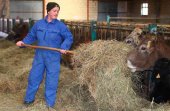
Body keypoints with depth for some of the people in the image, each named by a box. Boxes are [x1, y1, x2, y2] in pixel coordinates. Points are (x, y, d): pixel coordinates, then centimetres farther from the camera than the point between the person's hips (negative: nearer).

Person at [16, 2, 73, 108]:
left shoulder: (60, 25, -8)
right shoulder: (39, 24, 2)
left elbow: (69, 37, -6)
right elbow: (31, 36, 11)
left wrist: (64, 47, -23)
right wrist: (23, 42, -4)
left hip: (53, 58, -3)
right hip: (39, 56, 3)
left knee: (51, 81, 5)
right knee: (34, 77, 13)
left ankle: (50, 104, 20)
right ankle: (29, 99, 32)